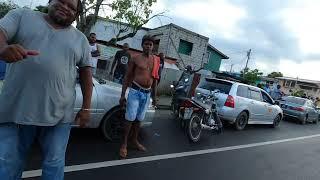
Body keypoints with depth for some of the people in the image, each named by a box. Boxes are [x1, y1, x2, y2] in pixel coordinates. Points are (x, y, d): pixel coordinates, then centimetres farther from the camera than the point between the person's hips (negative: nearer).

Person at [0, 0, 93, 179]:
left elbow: (86, 72, 9)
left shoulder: (81, 39, 10)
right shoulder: (22, 15, 9)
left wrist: (86, 107, 2)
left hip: (59, 114, 1)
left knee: (54, 162, 11)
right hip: (16, 109, 0)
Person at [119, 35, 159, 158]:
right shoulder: (135, 59, -2)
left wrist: (154, 96, 14)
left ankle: (135, 140, 30)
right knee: (130, 118, -2)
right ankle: (124, 144, 11)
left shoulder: (156, 61, 9)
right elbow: (127, 77, -2)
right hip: (135, 91, -4)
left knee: (139, 119, 15)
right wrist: (123, 95, -6)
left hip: (147, 93, 4)